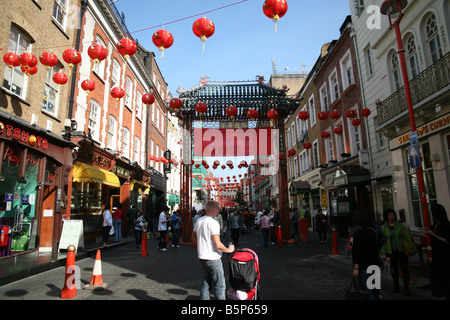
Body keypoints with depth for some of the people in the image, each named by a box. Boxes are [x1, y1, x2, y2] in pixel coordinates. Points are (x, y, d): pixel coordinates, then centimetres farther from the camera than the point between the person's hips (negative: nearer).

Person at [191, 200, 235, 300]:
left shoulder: (199, 221, 6)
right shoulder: (213, 223, -19)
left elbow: (193, 238, 18)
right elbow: (217, 244, -23)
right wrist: (228, 250, -9)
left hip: (202, 257, 8)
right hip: (213, 258, -8)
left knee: (206, 284, 18)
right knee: (220, 286, 3)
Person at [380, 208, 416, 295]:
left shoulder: (400, 225, -3)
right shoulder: (383, 228, -2)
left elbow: (408, 237, -3)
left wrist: (413, 248, -9)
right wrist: (383, 253, -6)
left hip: (402, 250, -1)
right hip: (391, 252, 1)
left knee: (404, 268, 1)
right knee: (394, 269, 9)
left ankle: (406, 288, 13)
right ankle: (396, 287, 24)